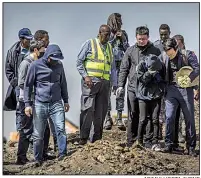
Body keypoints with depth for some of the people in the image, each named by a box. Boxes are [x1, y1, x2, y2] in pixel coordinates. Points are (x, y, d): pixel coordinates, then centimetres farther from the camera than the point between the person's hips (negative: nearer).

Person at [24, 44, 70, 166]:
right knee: (38, 134, 2)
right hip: (40, 104, -2)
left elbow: (63, 83, 19)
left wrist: (66, 101, 21)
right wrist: (27, 104, -4)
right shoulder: (36, 65, -4)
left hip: (56, 103, 2)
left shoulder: (59, 65, 7)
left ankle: (63, 155, -5)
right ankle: (38, 159, 14)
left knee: (61, 128, -13)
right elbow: (28, 85, 1)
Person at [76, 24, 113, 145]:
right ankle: (83, 137, -6)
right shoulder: (90, 43, 2)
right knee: (88, 109, -10)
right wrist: (85, 76, -13)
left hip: (104, 82, 5)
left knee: (101, 112, 5)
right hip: (90, 81, -5)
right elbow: (79, 61, -1)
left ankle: (96, 138, 11)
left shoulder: (110, 47, 18)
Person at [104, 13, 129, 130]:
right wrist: (114, 37, -10)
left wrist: (123, 39, -4)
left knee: (120, 92, 0)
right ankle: (108, 118, 5)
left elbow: (127, 50, 10)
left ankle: (119, 119, 4)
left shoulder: (123, 34, 11)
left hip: (120, 65, 3)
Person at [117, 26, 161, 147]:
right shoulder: (130, 51, 6)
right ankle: (132, 141, 13)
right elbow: (124, 69, 8)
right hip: (133, 88, 1)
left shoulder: (155, 51, 3)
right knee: (133, 116, 5)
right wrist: (121, 85, 0)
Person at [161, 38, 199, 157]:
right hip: (171, 90, 2)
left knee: (189, 119, 3)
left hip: (186, 90, -2)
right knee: (169, 117, -7)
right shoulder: (164, 57, 6)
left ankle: (191, 147, 12)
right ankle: (169, 145, 4)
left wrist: (190, 78, -28)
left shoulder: (188, 55, -4)